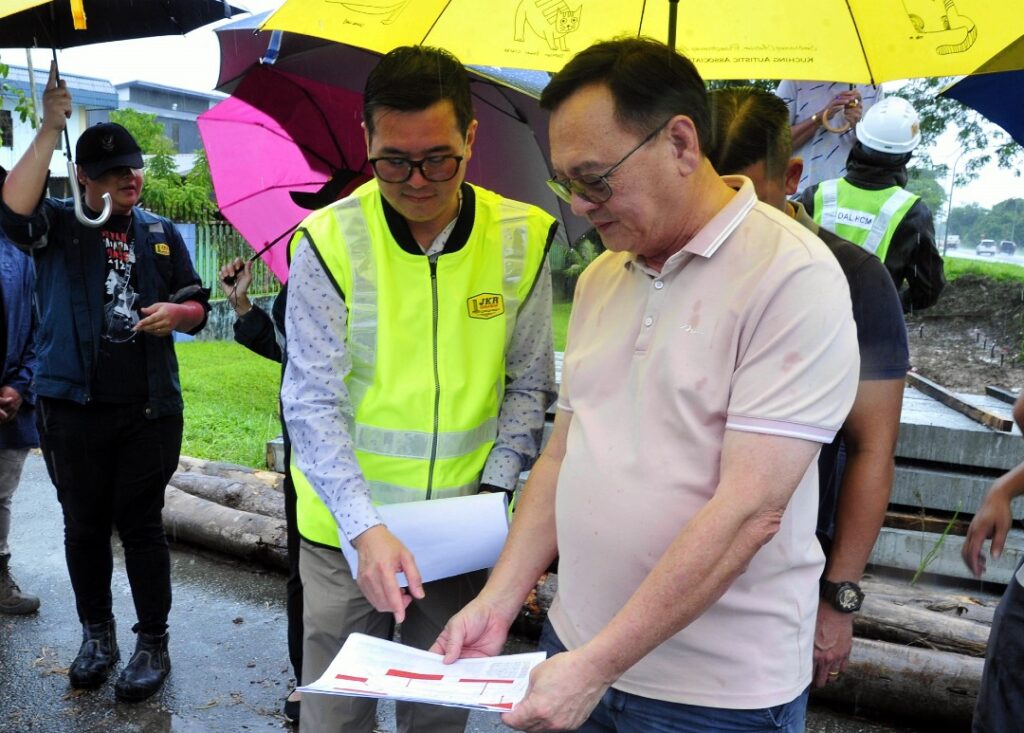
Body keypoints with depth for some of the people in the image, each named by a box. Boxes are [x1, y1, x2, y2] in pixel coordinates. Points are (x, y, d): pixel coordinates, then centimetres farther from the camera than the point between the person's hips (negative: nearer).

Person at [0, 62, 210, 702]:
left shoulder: (161, 233, 9)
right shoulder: (59, 226, 2)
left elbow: (197, 307, 12)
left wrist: (175, 312, -11)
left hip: (150, 409, 0)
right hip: (74, 409, 0)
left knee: (141, 525, 6)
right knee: (84, 526, 12)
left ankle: (154, 644, 18)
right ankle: (97, 636, 30)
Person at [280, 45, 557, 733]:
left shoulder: (521, 240, -6)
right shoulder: (330, 242, -12)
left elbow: (528, 386, 3)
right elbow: (311, 403, -13)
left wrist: (495, 487, -7)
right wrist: (366, 527, -22)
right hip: (347, 528, -1)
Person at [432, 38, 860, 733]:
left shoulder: (793, 277, -17)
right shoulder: (599, 280, 5)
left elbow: (749, 508, -22)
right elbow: (562, 455, 9)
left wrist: (598, 666, -21)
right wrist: (498, 603, 0)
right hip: (576, 650, 6)